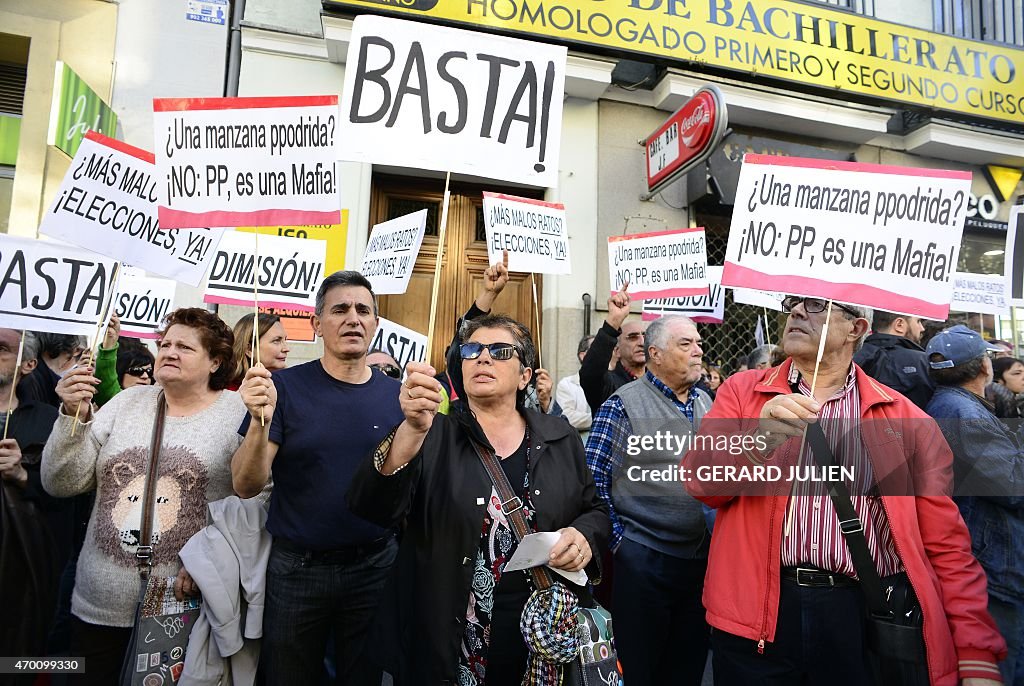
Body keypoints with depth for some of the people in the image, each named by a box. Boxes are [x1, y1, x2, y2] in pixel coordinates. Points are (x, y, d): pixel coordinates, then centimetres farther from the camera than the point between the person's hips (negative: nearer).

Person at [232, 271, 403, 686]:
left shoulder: (395, 395, -2)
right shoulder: (285, 387, -8)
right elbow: (246, 487, -12)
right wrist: (260, 421, -29)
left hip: (374, 567, 2)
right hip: (297, 568, -1)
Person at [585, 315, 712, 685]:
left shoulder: (705, 401, 8)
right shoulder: (624, 404, -12)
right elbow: (593, 481, -14)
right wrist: (619, 540, -12)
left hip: (699, 556, 6)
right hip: (643, 558, -6)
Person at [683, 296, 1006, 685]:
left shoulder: (906, 419, 4)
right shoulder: (742, 392, 3)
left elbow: (946, 545, 2)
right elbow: (699, 482, -7)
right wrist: (759, 440, -24)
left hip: (866, 613, 1)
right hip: (756, 613, 0)